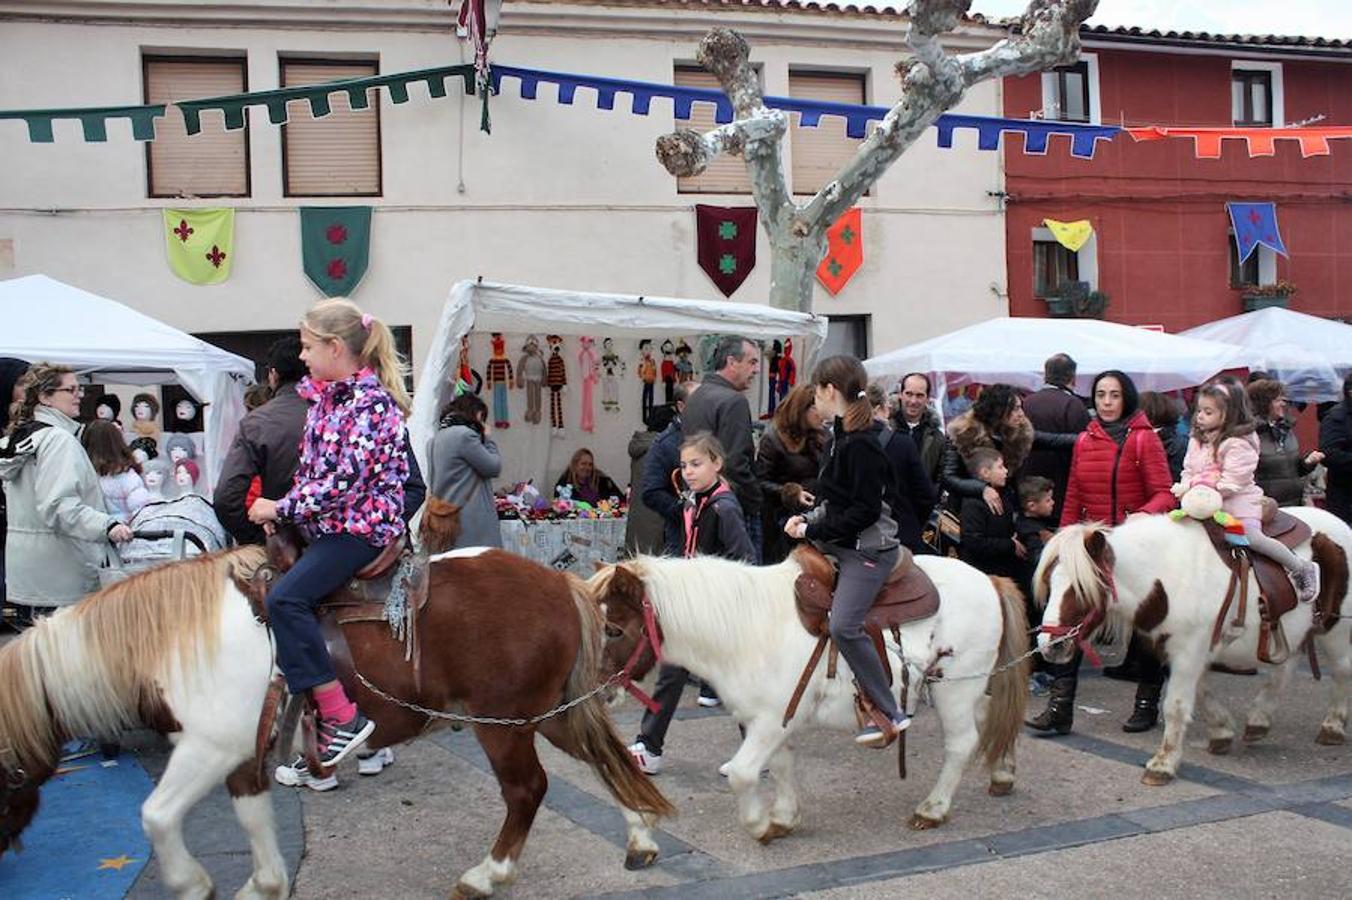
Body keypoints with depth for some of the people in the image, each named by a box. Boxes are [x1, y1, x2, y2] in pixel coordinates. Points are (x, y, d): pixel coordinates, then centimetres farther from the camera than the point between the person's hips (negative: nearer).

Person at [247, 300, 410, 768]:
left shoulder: (371, 402, -16)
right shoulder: (322, 395, 13)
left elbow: (344, 480, -22)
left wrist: (280, 508, -15)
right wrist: (282, 510, 7)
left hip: (362, 525, -10)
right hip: (326, 525, 10)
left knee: (286, 597, -25)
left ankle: (341, 717, -23)